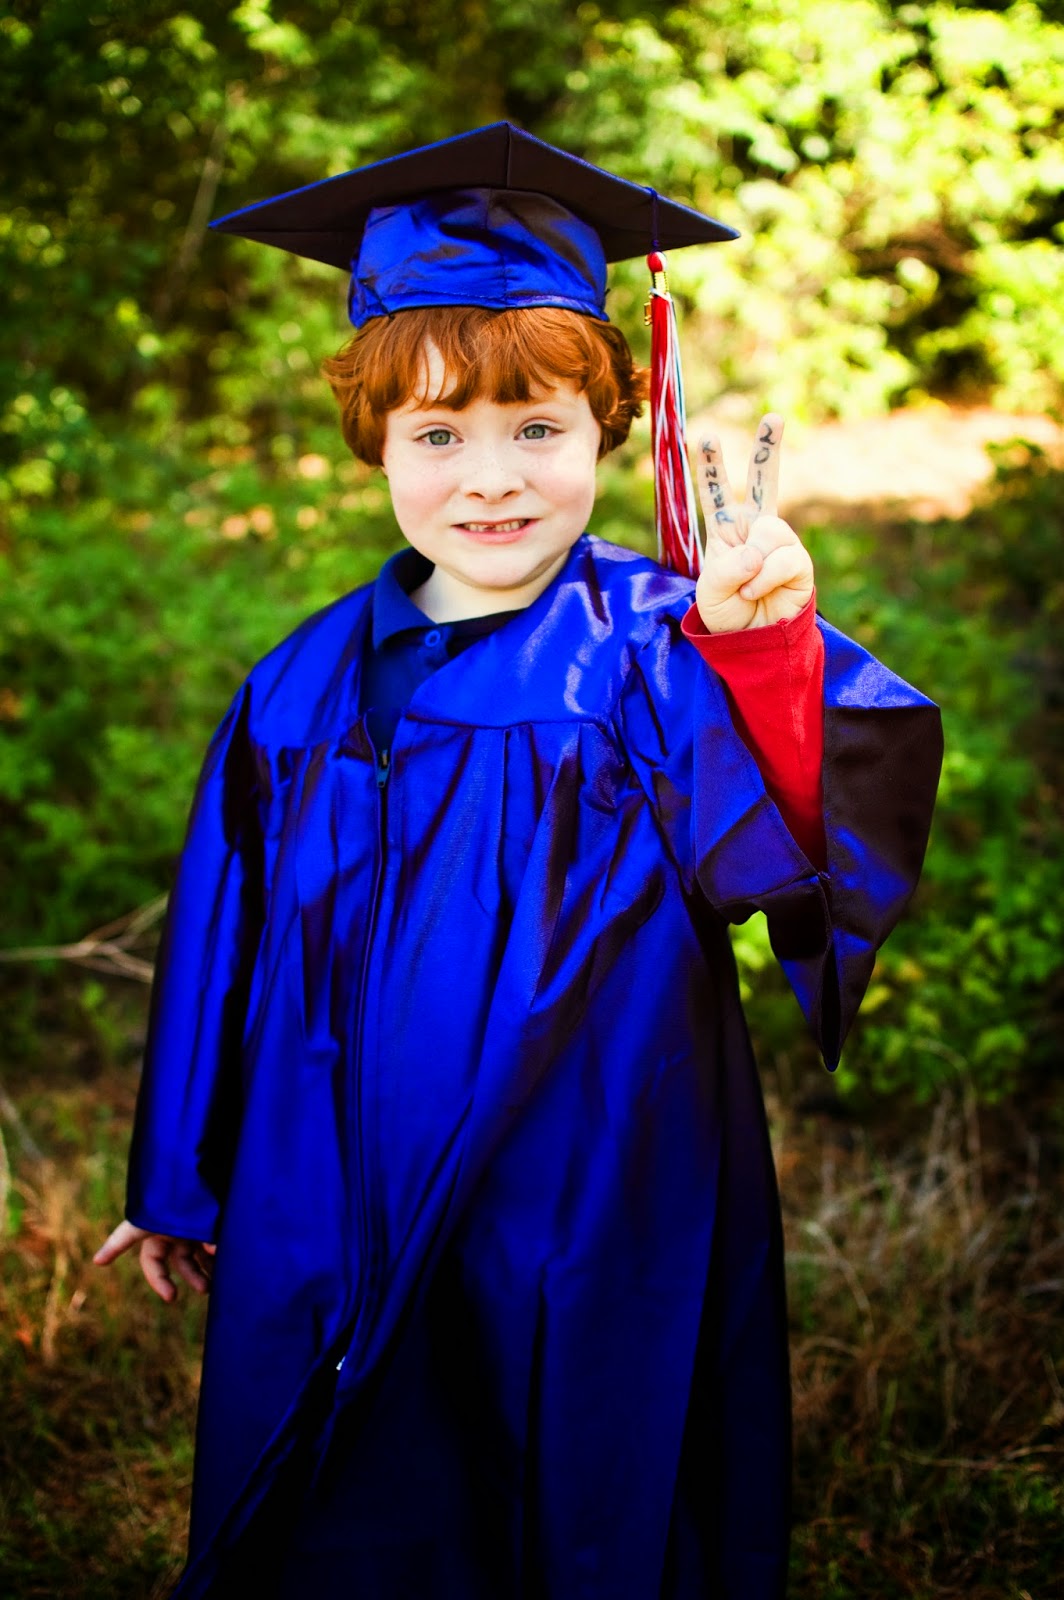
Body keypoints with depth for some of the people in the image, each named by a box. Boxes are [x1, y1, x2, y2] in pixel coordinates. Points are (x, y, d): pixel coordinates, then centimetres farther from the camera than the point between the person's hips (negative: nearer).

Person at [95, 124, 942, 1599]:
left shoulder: (658, 659, -10)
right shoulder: (311, 690, 1)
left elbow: (785, 845, -27)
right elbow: (229, 941, 10)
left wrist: (765, 648, -43)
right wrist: (183, 1184, 18)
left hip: (599, 1223, -3)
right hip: (342, 1238, 3)